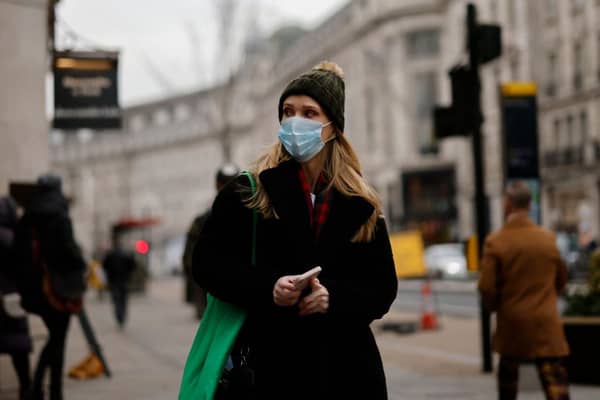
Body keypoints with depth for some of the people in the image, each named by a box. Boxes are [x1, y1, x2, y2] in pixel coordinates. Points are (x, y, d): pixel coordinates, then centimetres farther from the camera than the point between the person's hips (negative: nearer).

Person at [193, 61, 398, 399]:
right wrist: (268, 288, -17)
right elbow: (208, 262, 0)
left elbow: (383, 286, 6)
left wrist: (333, 296, -15)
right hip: (275, 366, -2)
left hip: (350, 370, 2)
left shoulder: (361, 206, 8)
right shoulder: (247, 193, 3)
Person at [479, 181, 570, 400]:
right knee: (554, 378, -4)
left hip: (511, 321, 0)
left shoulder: (495, 242, -10)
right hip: (546, 323, 0)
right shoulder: (548, 238, -1)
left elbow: (487, 287, -10)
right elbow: (561, 279, 11)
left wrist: (495, 307, 11)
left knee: (508, 373, 20)